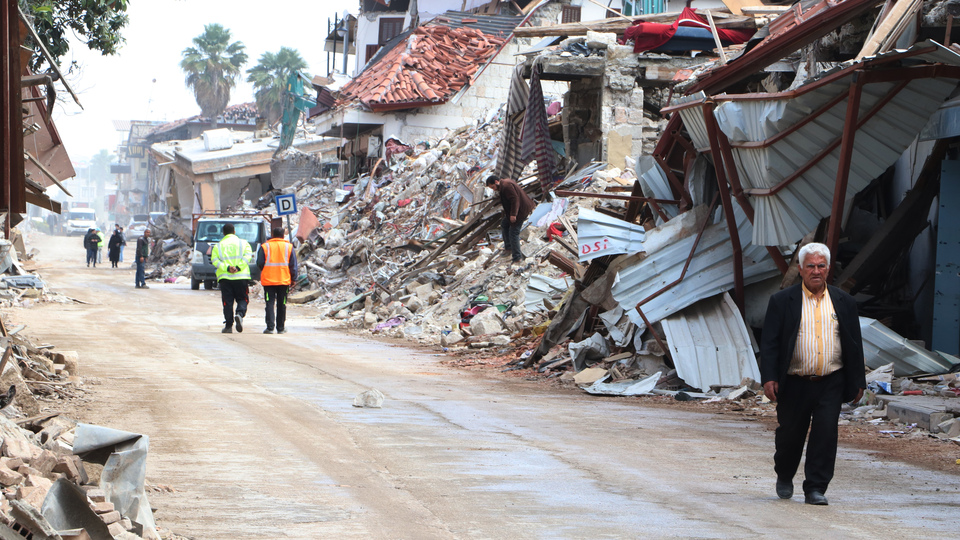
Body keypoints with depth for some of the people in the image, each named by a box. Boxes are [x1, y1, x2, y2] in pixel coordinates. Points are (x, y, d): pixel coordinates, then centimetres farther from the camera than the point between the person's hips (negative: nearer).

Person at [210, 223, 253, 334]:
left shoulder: (218, 246, 11)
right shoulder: (243, 243, 9)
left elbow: (215, 260, -4)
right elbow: (247, 256, -7)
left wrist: (227, 268, -12)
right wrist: (238, 267, -13)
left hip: (224, 277, 0)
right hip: (241, 277, 0)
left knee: (227, 302, 3)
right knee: (242, 299, 8)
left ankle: (228, 325, 0)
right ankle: (240, 314, -21)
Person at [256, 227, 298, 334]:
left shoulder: (265, 246, 2)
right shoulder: (289, 246, 5)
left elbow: (260, 263, 1)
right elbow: (293, 265, 4)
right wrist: (293, 279, 8)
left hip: (268, 280, -1)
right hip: (284, 280, 1)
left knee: (270, 303, -2)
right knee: (282, 304, 9)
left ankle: (270, 327, -13)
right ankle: (281, 328, 13)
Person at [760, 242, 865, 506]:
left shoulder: (844, 302, 8)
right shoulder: (782, 301, 1)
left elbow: (855, 345, 12)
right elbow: (769, 343, -2)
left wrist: (858, 382, 9)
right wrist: (769, 378, -12)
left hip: (831, 384, 1)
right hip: (794, 383, -1)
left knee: (825, 434, -9)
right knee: (790, 434, 9)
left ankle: (815, 488, -2)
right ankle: (784, 476, 36)